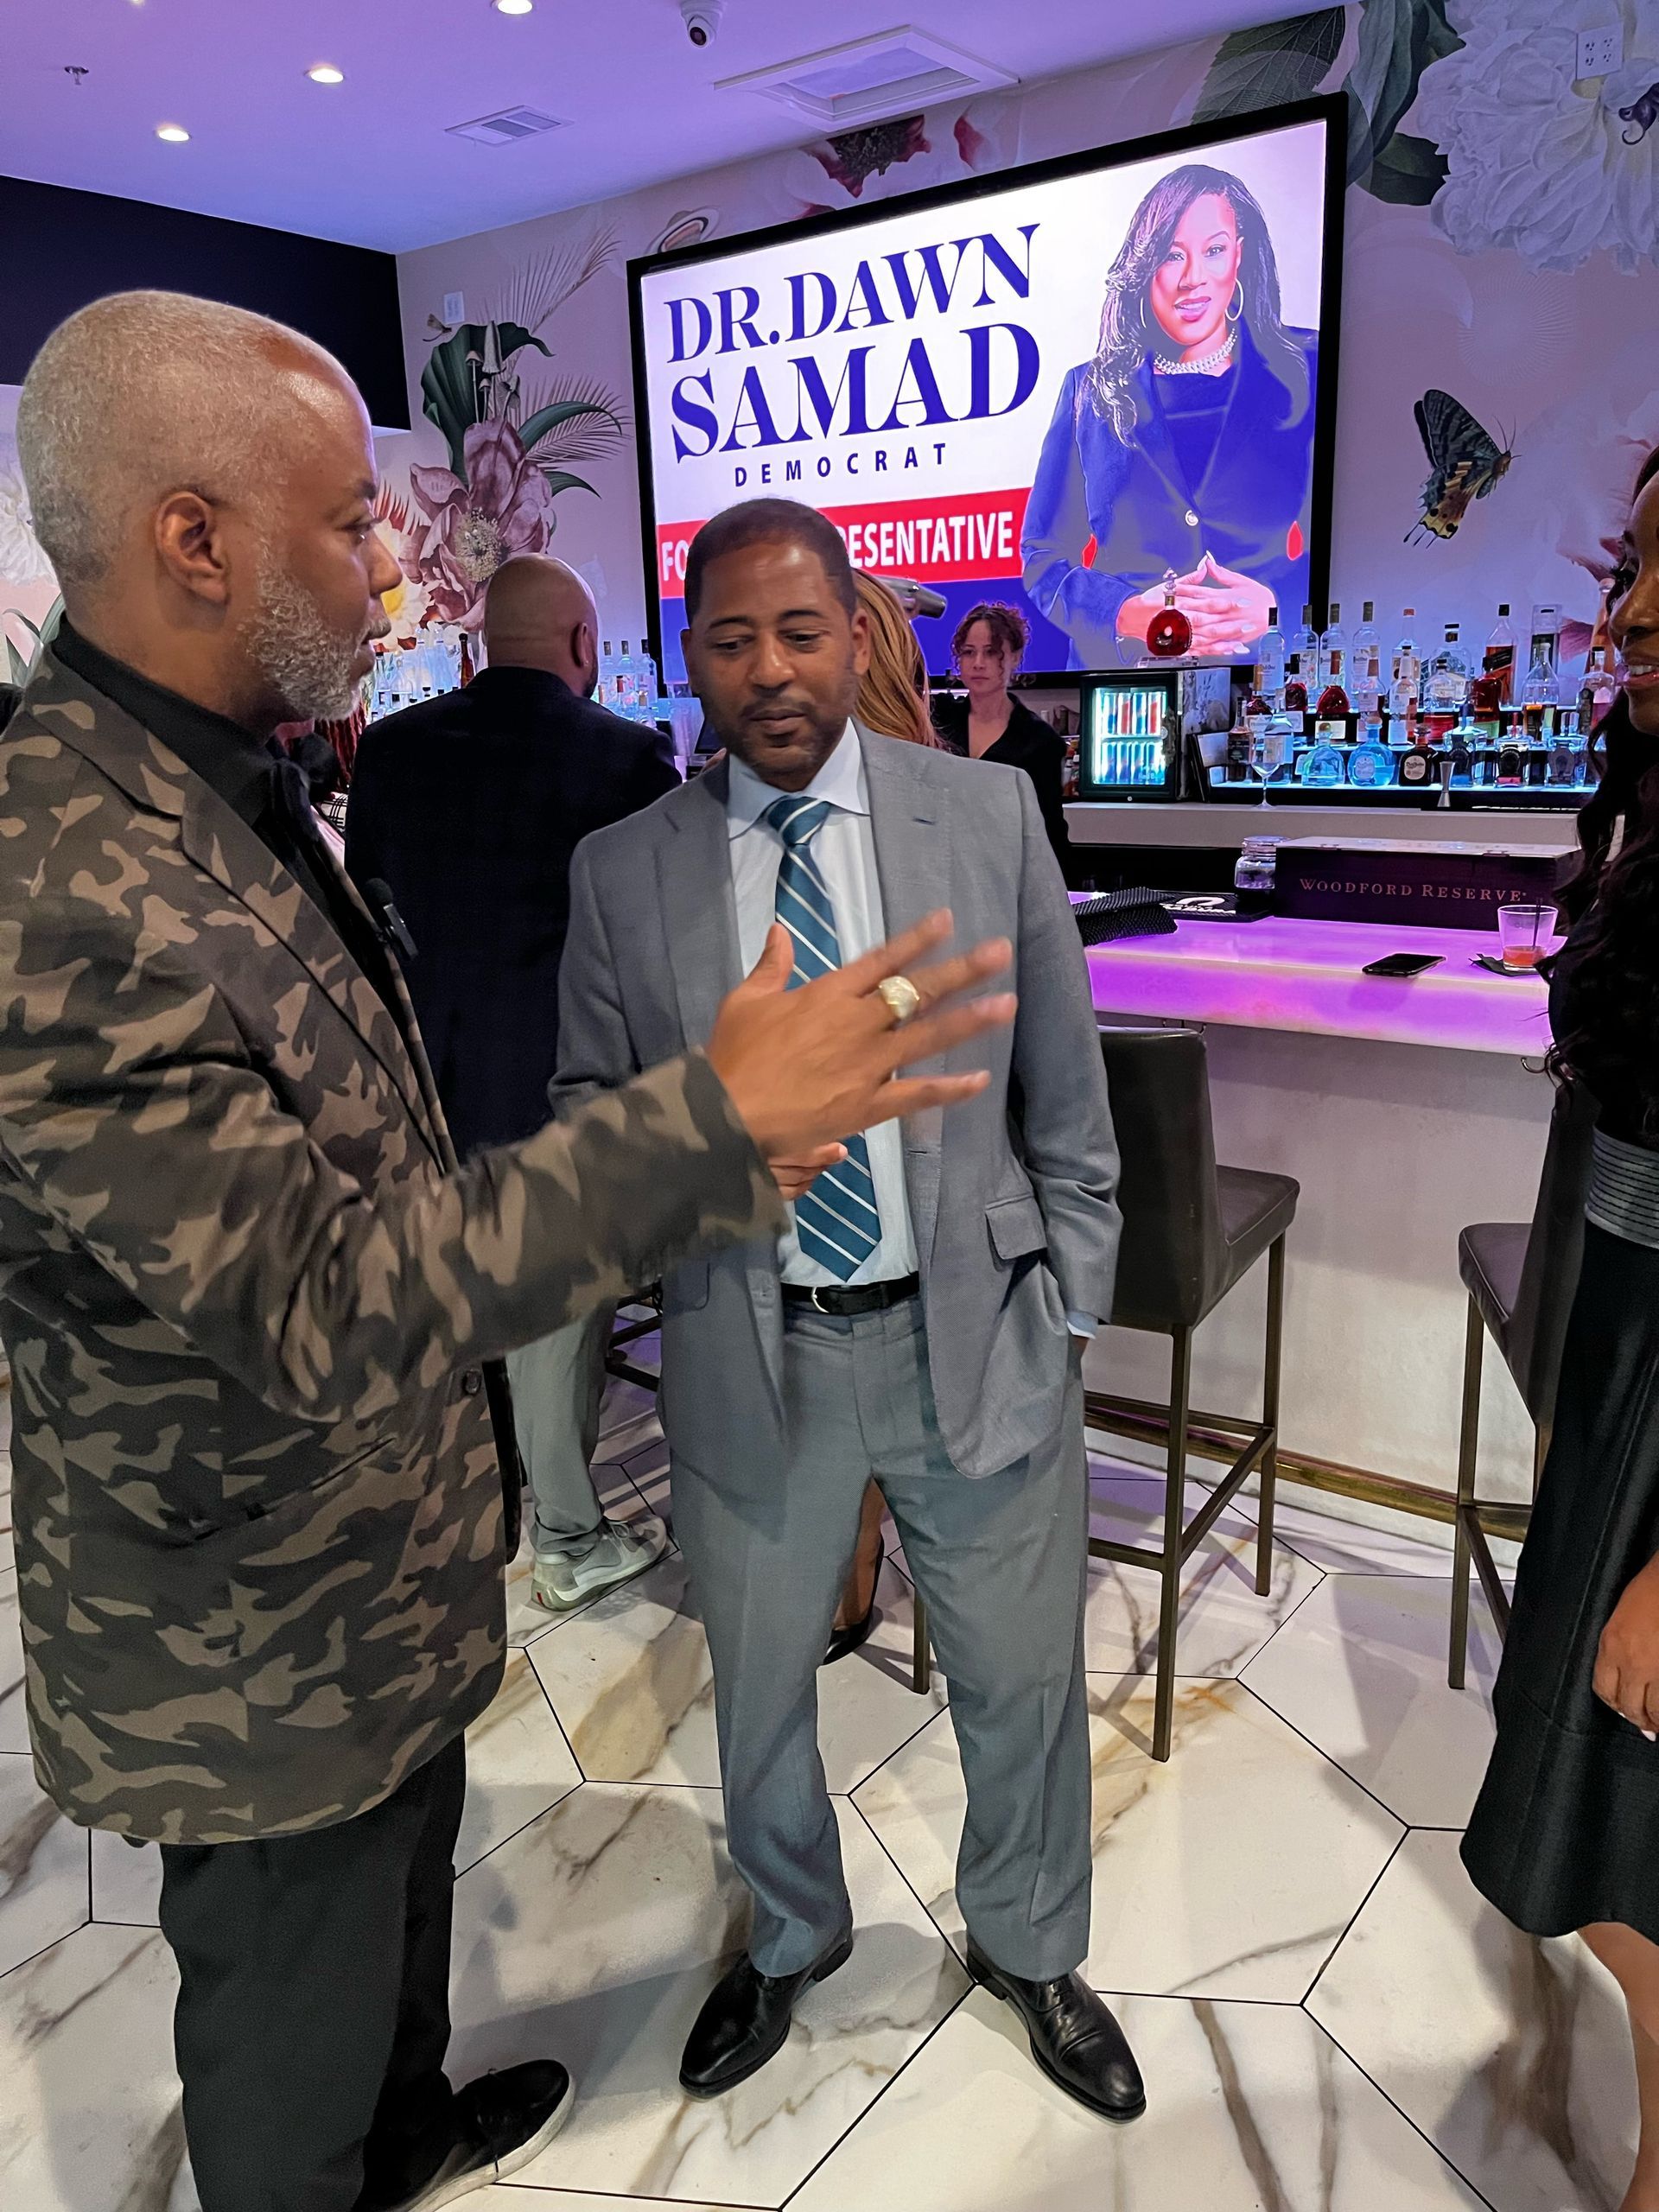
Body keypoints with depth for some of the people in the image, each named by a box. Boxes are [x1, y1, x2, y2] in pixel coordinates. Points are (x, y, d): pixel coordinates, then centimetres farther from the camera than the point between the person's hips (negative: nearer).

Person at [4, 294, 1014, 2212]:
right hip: (260, 1642, -9)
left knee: (404, 1889, 33)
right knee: (289, 2049, 19)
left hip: (383, 1562, 10)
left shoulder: (222, 793, 2)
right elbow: (321, 1306, -36)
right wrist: (719, 1120, -38)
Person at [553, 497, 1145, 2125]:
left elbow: (1063, 1091, 2)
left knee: (1023, 1683, 17)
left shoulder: (992, 815, -4)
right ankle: (790, 1939, 53)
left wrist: (1068, 1307, 4)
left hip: (975, 1337, 0)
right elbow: (583, 1110, 4)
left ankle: (1028, 1949, 50)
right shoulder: (622, 871, -4)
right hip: (751, 1356, 1)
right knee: (758, 1688, 20)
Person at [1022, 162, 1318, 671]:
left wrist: (1279, 607, -12)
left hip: (1266, 664, 0)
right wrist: (1128, 615, -10)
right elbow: (1044, 556, 8)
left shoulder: (1304, 375, 10)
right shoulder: (1093, 391, 11)